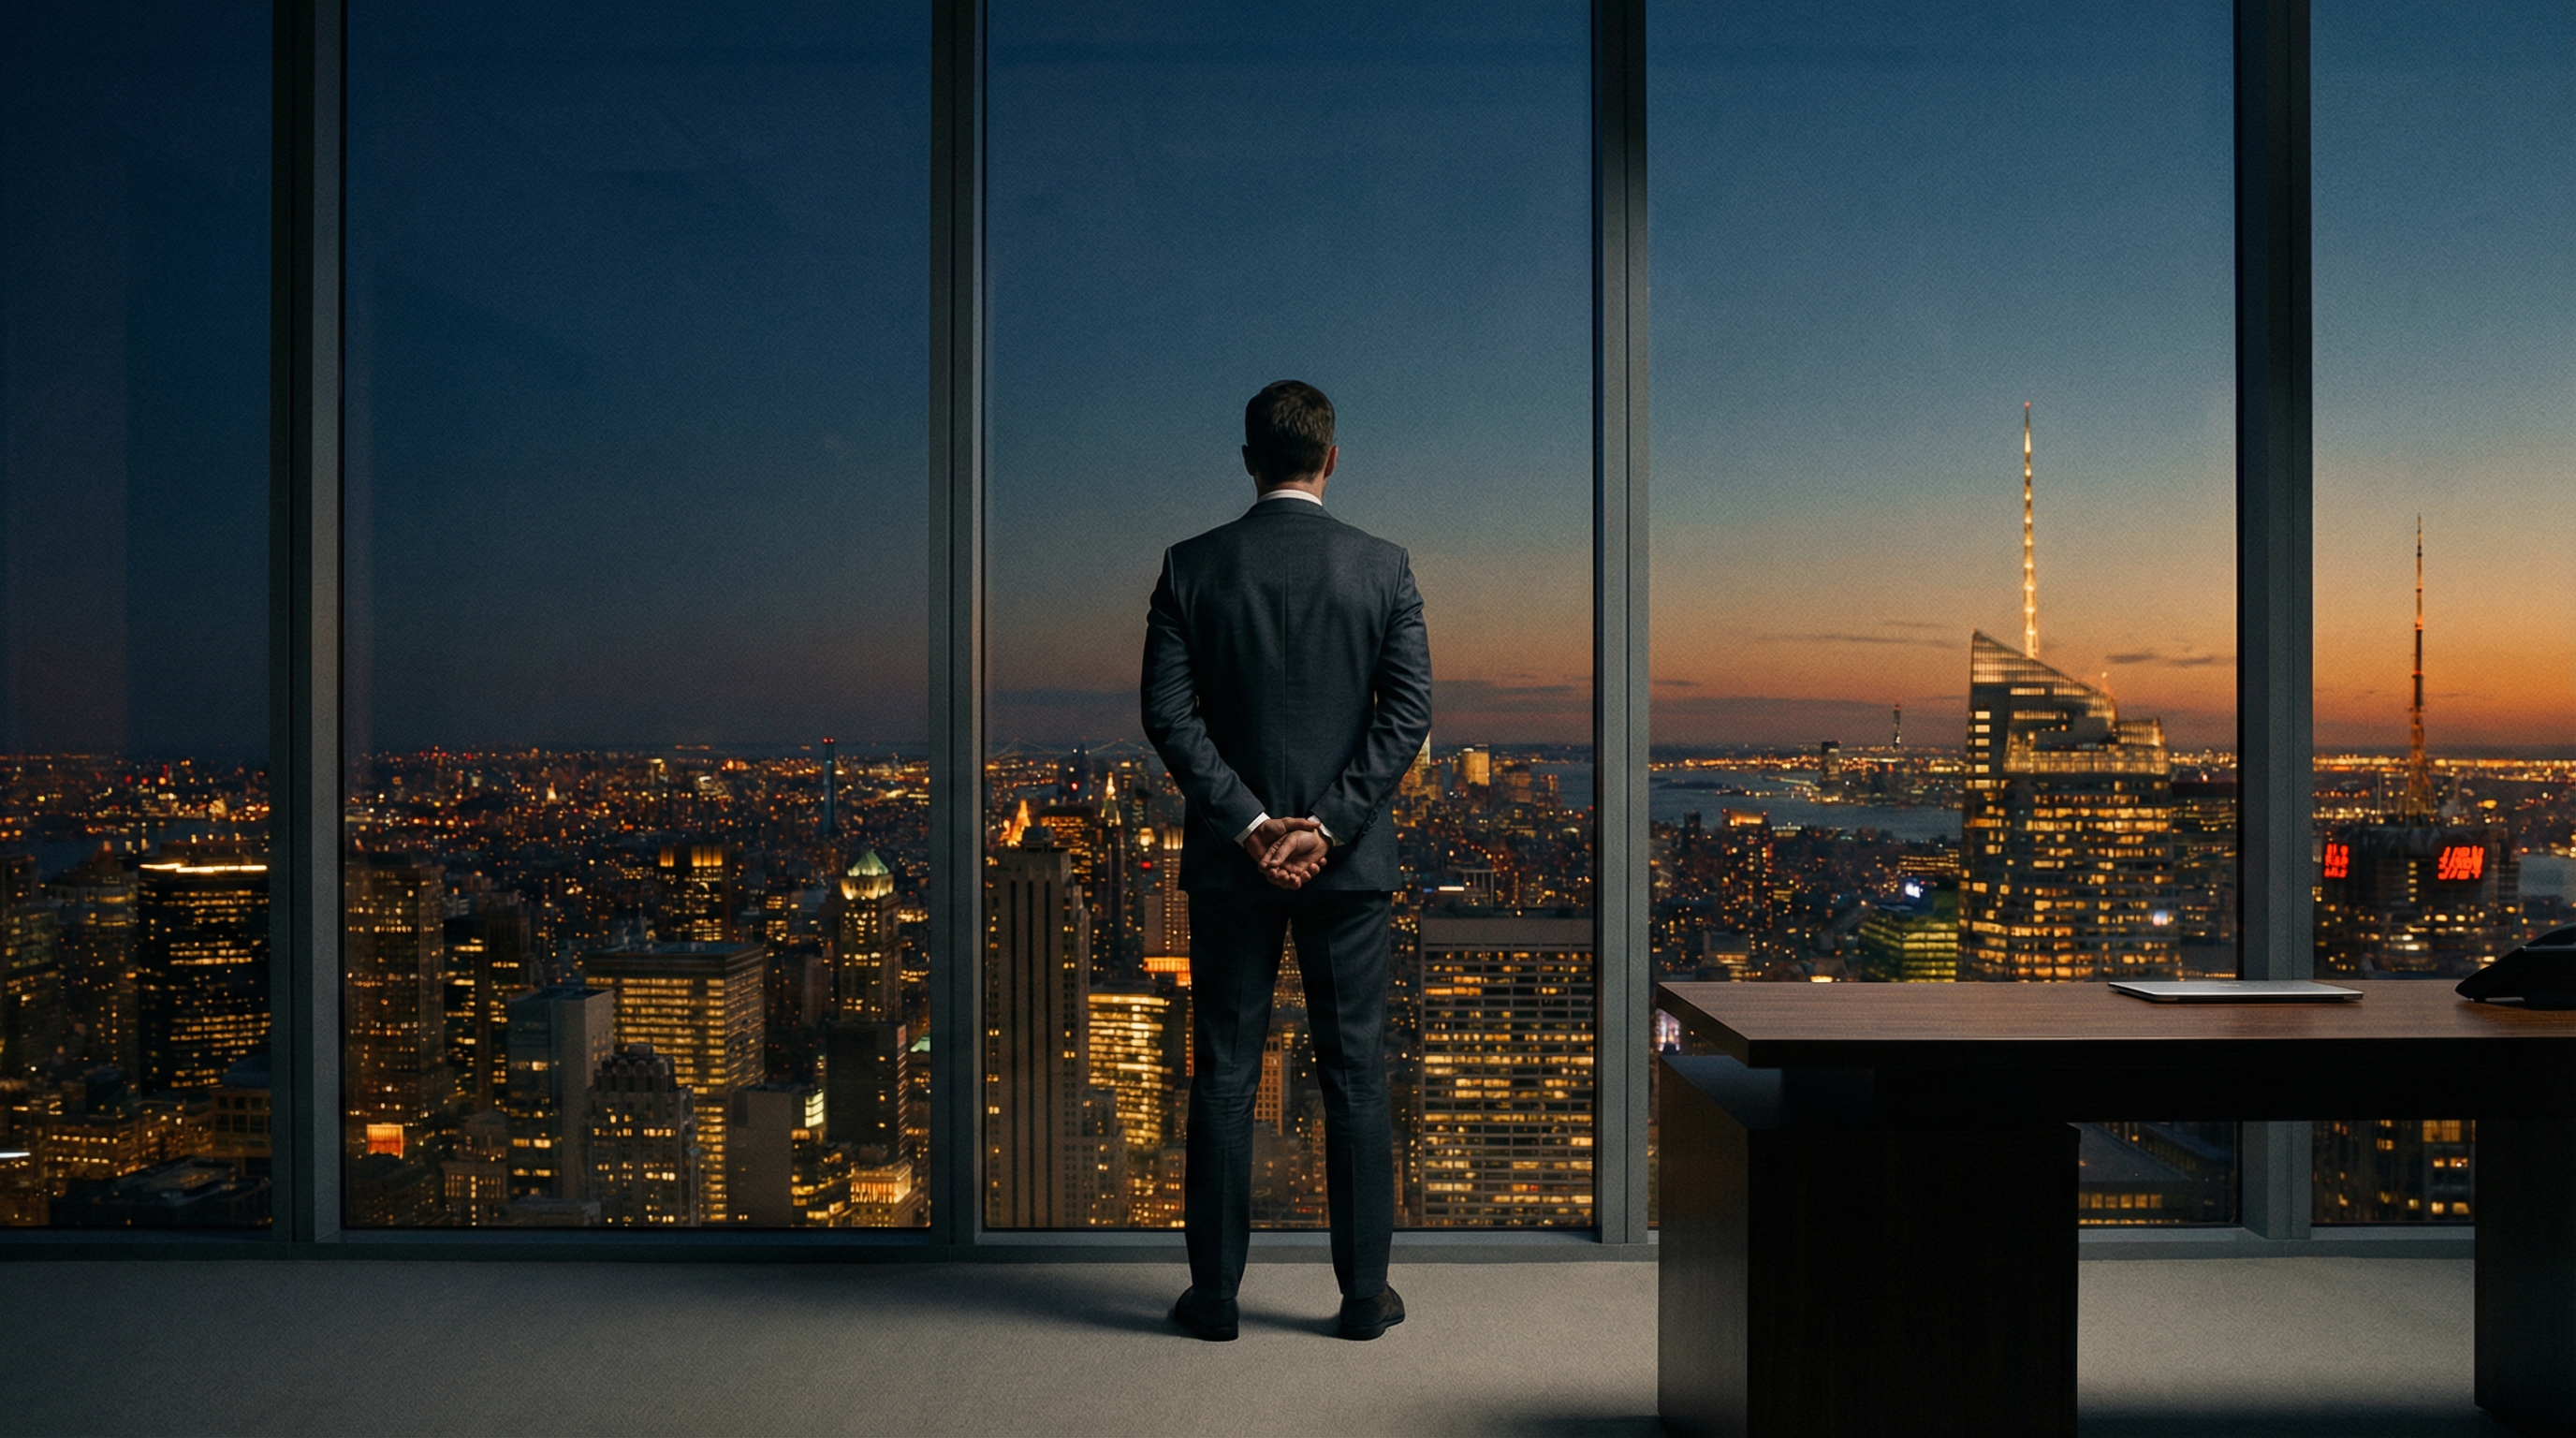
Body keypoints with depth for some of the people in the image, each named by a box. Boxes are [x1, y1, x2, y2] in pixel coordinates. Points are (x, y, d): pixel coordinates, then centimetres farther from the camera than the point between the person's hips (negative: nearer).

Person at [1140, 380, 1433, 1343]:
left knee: (1226, 1074, 7)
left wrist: (1247, 821, -9)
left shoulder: (1191, 567, -1)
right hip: (1349, 861, 0)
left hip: (1229, 858, 0)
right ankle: (1365, 1292, 14)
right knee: (1355, 1073, 8)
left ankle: (1215, 1293, 14)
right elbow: (1409, 712, -7)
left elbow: (1168, 711, -7)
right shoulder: (1383, 567, -1)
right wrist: (1327, 827, -10)